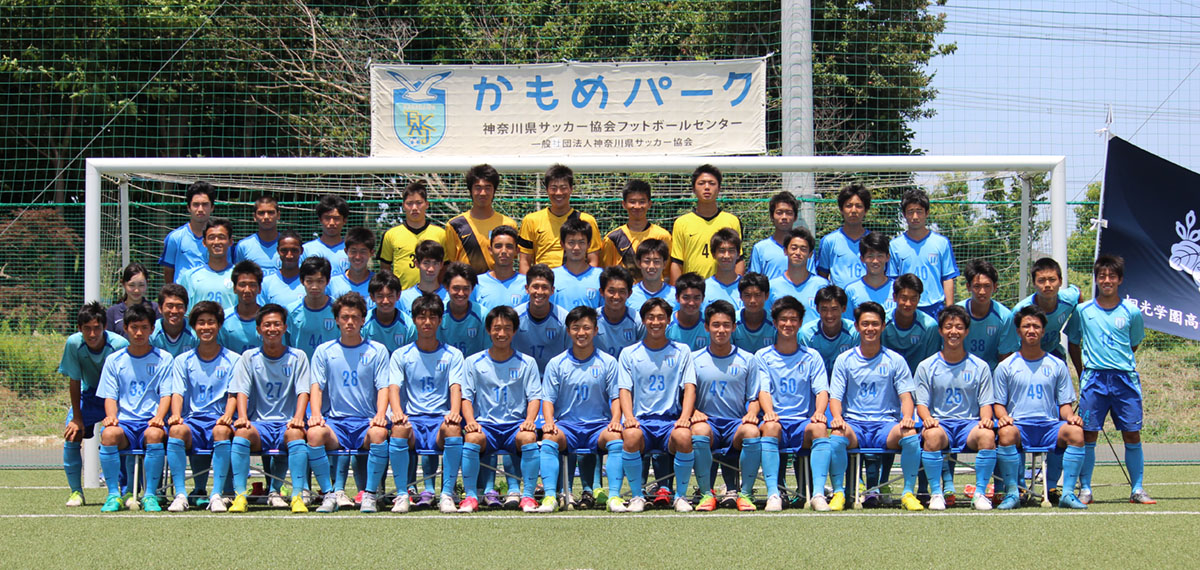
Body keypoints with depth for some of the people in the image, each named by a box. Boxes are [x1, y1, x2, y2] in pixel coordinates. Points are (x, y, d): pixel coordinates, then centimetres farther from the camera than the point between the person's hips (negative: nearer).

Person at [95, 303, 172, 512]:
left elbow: (166, 394, 4)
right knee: (109, 434, -33)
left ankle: (150, 495, -27)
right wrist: (111, 416, -12)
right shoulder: (114, 360, 15)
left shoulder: (163, 359, 11)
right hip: (124, 422, 1)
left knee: (154, 434, -37)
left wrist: (158, 417, -16)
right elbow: (110, 396, 10)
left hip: (151, 422, -1)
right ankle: (114, 495, -23)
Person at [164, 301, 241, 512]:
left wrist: (227, 416, -18)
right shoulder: (182, 360, 16)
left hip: (218, 421, -1)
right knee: (176, 430, -33)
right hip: (192, 420, 1)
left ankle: (216, 495, -36)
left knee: (221, 431, -37)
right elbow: (177, 392, 5)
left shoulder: (233, 360, 12)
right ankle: (180, 494, -32)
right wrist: (176, 415, -17)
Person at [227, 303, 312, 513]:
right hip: (259, 424, 1)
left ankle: (298, 496, -36)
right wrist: (243, 417, -19)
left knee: (295, 433, -35)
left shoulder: (297, 357, 9)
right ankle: (240, 496, -32)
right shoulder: (249, 357, 10)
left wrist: (298, 418, -20)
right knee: (241, 432, -33)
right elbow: (241, 391, 1)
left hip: (287, 424, -1)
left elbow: (303, 391, 0)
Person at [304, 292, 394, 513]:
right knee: (315, 433, -33)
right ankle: (329, 494, -21)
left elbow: (383, 387, 4)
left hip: (367, 422, -1)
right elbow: (316, 386, 5)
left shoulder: (377, 351, 11)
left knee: (379, 433, -35)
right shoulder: (324, 351, 13)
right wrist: (316, 413, -15)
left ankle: (369, 495, -23)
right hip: (335, 421, 1)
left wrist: (381, 414, -16)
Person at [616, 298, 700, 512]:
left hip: (671, 420, 0)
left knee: (684, 436, -35)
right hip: (641, 420, 0)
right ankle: (637, 496, -16)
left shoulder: (681, 351, 14)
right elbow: (624, 389, 5)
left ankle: (680, 495, -14)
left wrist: (685, 416, -14)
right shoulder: (629, 354, 13)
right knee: (631, 436, -36)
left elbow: (689, 387, 5)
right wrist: (628, 416, -15)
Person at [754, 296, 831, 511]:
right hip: (777, 421, -1)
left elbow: (822, 390, 3)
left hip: (803, 424, 1)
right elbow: (763, 390, 0)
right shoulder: (762, 356, 13)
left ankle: (818, 493, -39)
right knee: (770, 426, -36)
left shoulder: (812, 356, 15)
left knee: (819, 428, -33)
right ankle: (773, 494, -42)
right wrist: (769, 412, -23)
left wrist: (819, 412, -20)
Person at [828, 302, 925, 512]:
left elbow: (905, 396, 5)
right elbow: (835, 396, 6)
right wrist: (837, 417, -16)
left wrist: (907, 417, -17)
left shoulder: (895, 360, 11)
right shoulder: (844, 360, 11)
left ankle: (908, 492, -17)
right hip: (854, 424, 0)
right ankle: (838, 492, -20)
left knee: (910, 434, -33)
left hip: (886, 424, 0)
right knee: (837, 434, -35)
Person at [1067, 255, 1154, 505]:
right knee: (1087, 435, -3)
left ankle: (1137, 489, 8)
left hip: (1125, 379, 0)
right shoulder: (1082, 311, 4)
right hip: (1093, 379, 0)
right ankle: (1085, 489, 5)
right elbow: (1073, 343, 15)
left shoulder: (1131, 312, 4)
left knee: (1132, 435, 0)